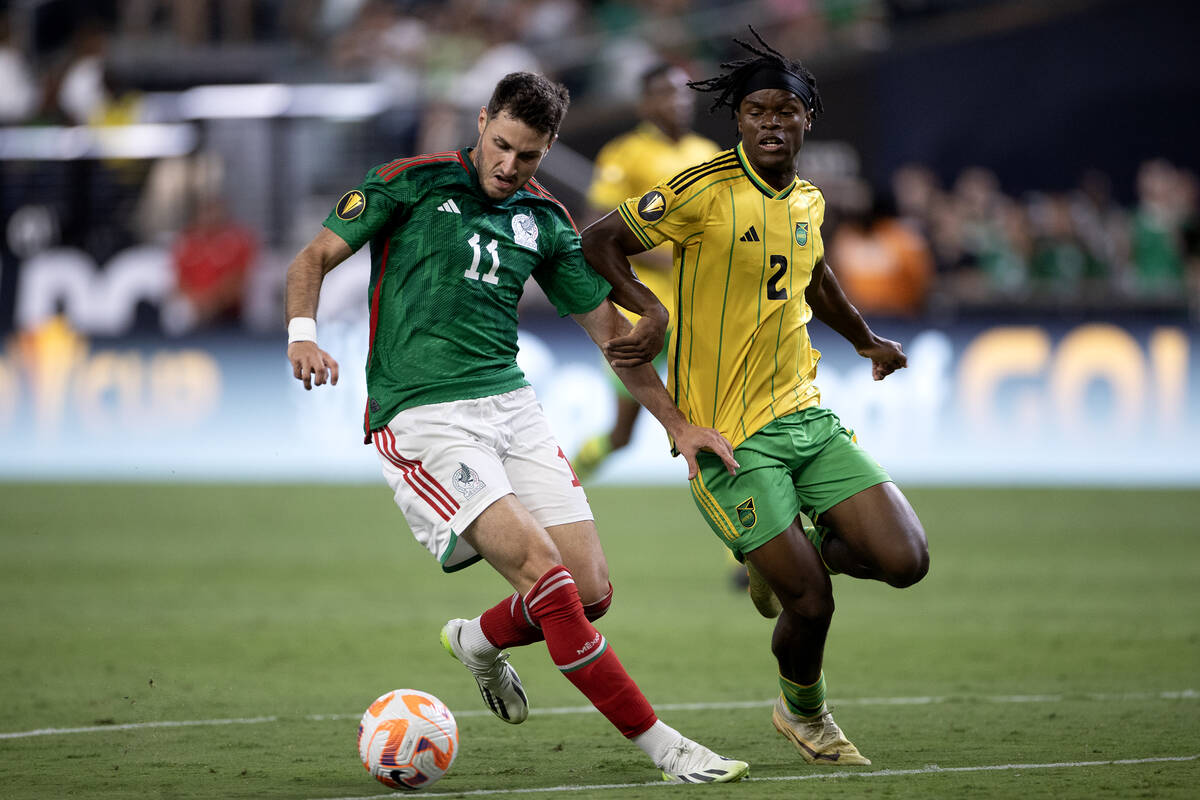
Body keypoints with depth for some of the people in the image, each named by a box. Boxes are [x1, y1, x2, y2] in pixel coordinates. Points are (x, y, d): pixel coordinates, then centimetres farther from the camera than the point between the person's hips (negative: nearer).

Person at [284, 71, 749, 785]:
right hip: (421, 417, -6)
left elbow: (608, 326, 20)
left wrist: (677, 423, 17)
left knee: (591, 591, -4)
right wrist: (304, 332, -18)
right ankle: (663, 747, -16)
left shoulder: (545, 222, 14)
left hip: (512, 405, 6)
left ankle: (480, 641, 30)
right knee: (542, 567, -20)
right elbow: (316, 258, 2)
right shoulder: (411, 183, 1)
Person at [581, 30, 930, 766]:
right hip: (731, 435, -6)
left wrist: (866, 339, 42)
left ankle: (805, 548, 25)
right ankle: (804, 712, 23)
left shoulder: (808, 200, 9)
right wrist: (649, 311, -22)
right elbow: (599, 242, -7)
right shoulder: (706, 192, -12)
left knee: (905, 561, -6)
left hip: (806, 415, 6)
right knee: (811, 604, -9)